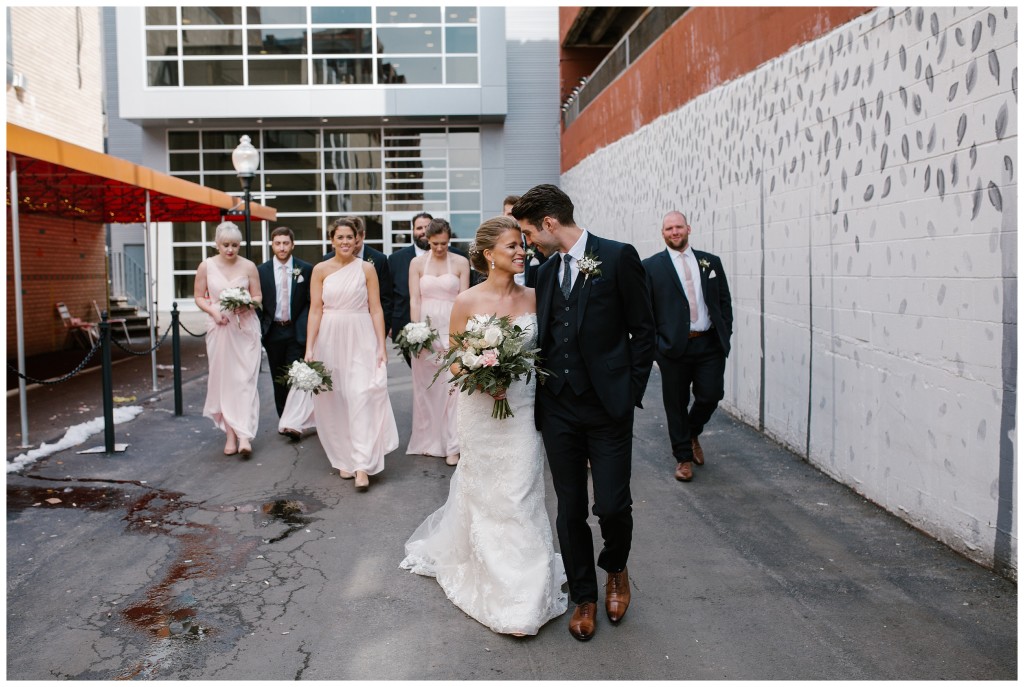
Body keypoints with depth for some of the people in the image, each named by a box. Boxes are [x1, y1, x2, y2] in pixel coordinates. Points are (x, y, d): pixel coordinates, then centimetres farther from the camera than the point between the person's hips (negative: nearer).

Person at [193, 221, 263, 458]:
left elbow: (258, 296, 7)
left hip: (245, 328, -1)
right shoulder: (206, 266, 2)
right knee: (223, 381, 4)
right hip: (219, 328, 1)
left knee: (245, 380, -8)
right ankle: (231, 435, 12)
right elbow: (199, 297, 7)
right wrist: (213, 310, -11)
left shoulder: (249, 266, 0)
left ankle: (244, 436, -11)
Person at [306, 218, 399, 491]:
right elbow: (315, 310, 0)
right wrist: (309, 348, -6)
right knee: (334, 399, 6)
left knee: (362, 396, -10)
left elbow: (376, 309, 0)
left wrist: (382, 346, -6)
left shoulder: (367, 269, 2)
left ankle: (362, 465, -9)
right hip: (330, 338, 2)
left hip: (361, 338, -2)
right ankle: (344, 458, 20)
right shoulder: (321, 270, 3)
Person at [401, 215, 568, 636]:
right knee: (484, 494, 9)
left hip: (524, 409, 2)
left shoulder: (532, 298, 1)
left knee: (520, 496, 4)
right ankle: (497, 588, 27)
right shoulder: (467, 302, -6)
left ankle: (525, 594, 20)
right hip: (481, 410, -2)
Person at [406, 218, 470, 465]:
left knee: (452, 385, -4)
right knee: (425, 386, 6)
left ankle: (452, 445, 3)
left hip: (452, 329, -1)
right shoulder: (417, 263, 5)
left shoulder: (461, 262, 2)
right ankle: (428, 440, 18)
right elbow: (414, 300, 1)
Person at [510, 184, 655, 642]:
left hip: (608, 407, -5)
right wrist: (540, 394, 2)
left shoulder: (618, 257, -6)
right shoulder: (546, 272, 11)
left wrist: (630, 393, -7)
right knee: (570, 509, 10)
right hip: (558, 410, 5)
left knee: (612, 505, -3)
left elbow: (643, 330, -4)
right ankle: (584, 596, 28)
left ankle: (616, 569, 30)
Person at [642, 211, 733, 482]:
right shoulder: (651, 266, 1)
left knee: (710, 396, -1)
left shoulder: (710, 262, 10)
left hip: (710, 345, 2)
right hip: (674, 347, -2)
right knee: (676, 404, 5)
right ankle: (683, 457, 22)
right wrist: (654, 343, -9)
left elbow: (724, 300, 13)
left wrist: (725, 334, 4)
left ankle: (692, 434, 31)